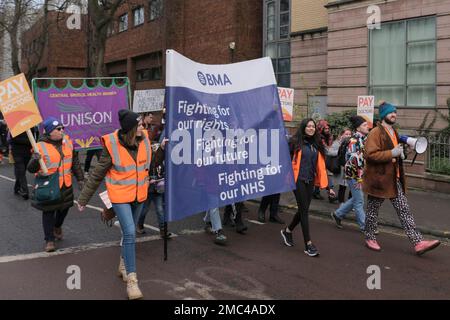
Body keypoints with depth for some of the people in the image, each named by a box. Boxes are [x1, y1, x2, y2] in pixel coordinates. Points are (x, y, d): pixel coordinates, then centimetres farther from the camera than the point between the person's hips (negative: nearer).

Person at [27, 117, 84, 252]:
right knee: (48, 212, -1)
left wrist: (80, 178, 12)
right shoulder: (41, 147, -16)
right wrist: (35, 161, -38)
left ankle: (57, 226, 49)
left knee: (64, 207, 19)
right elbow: (31, 169, -17)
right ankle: (49, 239, 11)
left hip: (65, 185, 5)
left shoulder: (67, 141, 0)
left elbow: (75, 162, 11)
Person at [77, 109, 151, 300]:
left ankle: (124, 265, 40)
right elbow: (97, 174, -8)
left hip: (139, 195, 5)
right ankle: (131, 280, -6)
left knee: (129, 231, 18)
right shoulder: (112, 145, -18)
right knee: (130, 232, -14)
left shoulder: (144, 139, -7)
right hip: (120, 195, -4)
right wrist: (84, 198, -4)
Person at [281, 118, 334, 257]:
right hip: (298, 180, -6)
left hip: (310, 181, 6)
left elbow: (321, 166, 10)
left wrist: (325, 185, 7)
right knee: (304, 210, -5)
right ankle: (308, 244, -1)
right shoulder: (296, 142, -4)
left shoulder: (316, 145, 11)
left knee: (303, 210, 12)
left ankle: (287, 231, 35)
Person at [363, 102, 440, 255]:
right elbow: (370, 154, -24)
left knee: (404, 210, 2)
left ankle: (418, 242, 0)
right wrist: (392, 153, -25)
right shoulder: (375, 133, -13)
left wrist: (399, 152, 13)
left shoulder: (394, 132, 16)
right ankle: (370, 238, 24)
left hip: (394, 179, 8)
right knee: (373, 211, 8)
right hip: (379, 179, -8)